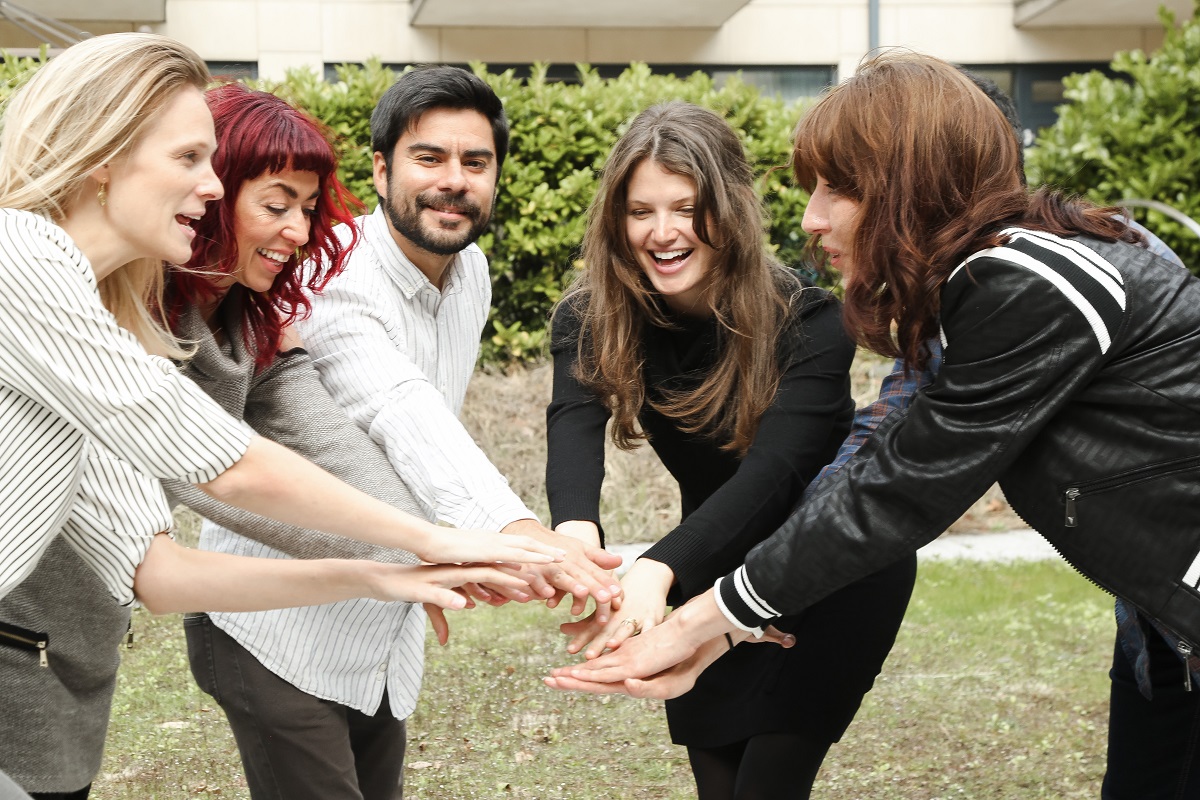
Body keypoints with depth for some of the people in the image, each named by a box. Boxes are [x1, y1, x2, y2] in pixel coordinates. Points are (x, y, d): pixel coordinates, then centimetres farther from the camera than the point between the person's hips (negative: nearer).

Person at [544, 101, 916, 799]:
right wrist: (575, 532, -57)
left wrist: (658, 570, -56)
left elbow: (772, 469, -39)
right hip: (718, 572, 4)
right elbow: (573, 428, -34)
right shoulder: (591, 319, -16)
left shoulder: (807, 322, -26)